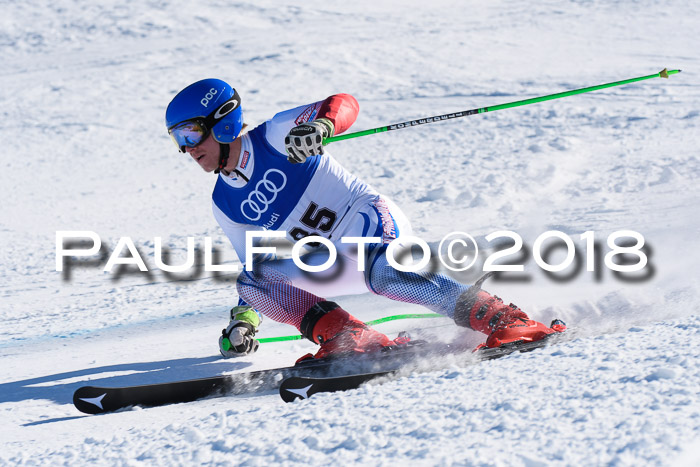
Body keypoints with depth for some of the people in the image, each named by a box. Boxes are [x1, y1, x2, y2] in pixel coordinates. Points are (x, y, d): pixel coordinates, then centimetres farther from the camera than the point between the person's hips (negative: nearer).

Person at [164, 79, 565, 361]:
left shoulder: (275, 136, -7)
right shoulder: (225, 206, 10)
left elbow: (345, 104, -18)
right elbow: (255, 266, 18)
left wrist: (320, 124, -39)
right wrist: (243, 319, 4)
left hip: (368, 216, -7)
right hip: (333, 262, 7)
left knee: (376, 268, -39)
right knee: (253, 278, -17)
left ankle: (504, 320, -45)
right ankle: (351, 337, -31)